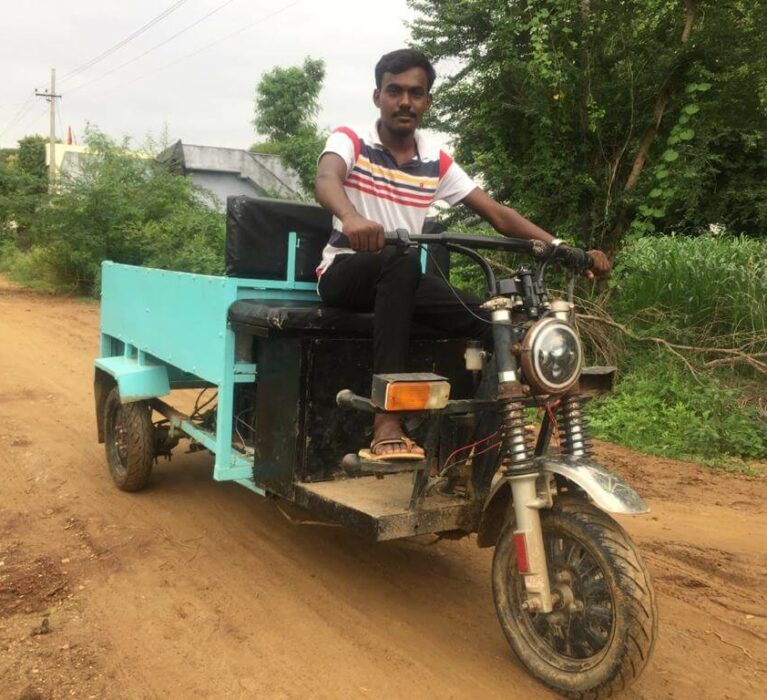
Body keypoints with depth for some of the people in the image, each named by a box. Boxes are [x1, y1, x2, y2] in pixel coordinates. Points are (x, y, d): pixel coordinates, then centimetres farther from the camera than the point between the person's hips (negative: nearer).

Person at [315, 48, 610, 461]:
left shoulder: (436, 163, 5)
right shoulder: (350, 141, -6)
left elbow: (497, 214, 2)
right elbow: (326, 181, -29)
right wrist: (352, 218, -53)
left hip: (402, 280, 4)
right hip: (344, 273, -4)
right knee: (402, 260, -39)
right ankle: (388, 422, -42)